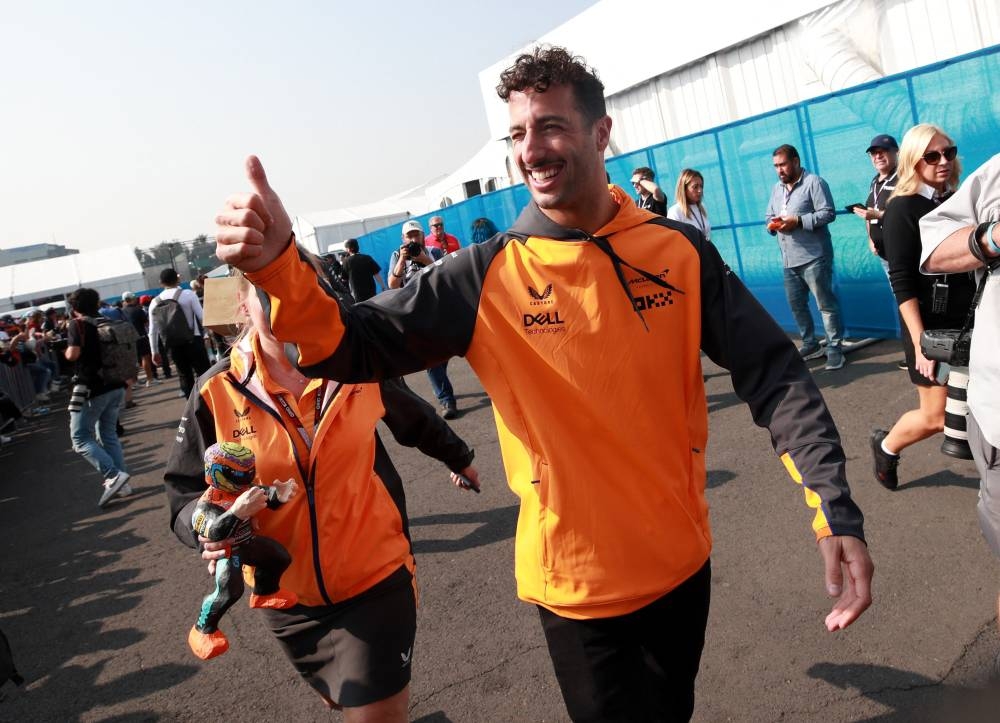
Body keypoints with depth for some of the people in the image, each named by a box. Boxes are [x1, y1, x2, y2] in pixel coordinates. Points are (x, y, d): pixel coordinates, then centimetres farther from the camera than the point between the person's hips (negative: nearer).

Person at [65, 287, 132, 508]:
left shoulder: (77, 324, -8)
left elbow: (74, 354, -21)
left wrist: (67, 351, 1)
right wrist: (126, 380, 27)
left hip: (92, 388, -7)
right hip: (116, 386, 7)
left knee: (80, 437, 0)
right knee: (109, 435, 15)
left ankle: (113, 475, -16)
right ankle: (121, 484, 11)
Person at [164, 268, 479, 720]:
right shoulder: (218, 392, -12)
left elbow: (414, 418, 9)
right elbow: (185, 491, -4)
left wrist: (458, 457, 25)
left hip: (375, 578, -2)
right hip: (289, 596, 2)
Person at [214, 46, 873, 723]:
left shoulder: (681, 251, -7)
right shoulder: (484, 278, -12)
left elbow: (771, 370, -7)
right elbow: (352, 345, -14)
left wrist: (835, 510, -16)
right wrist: (280, 266, -33)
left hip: (681, 562, 3)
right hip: (578, 583, -3)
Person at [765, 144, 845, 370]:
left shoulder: (814, 182, -6)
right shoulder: (777, 188, 17)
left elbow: (828, 213, -13)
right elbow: (769, 216, 17)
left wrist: (798, 221, -20)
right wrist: (772, 224, -6)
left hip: (813, 258, -7)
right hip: (789, 261, 8)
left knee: (826, 305, -4)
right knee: (796, 305, 13)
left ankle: (835, 348, 2)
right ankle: (810, 344, 25)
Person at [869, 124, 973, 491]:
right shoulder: (902, 209, -10)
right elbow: (901, 283, -15)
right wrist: (920, 343, -20)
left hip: (969, 320, 6)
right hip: (931, 325, -5)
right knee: (937, 416, 2)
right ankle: (885, 446, 30)